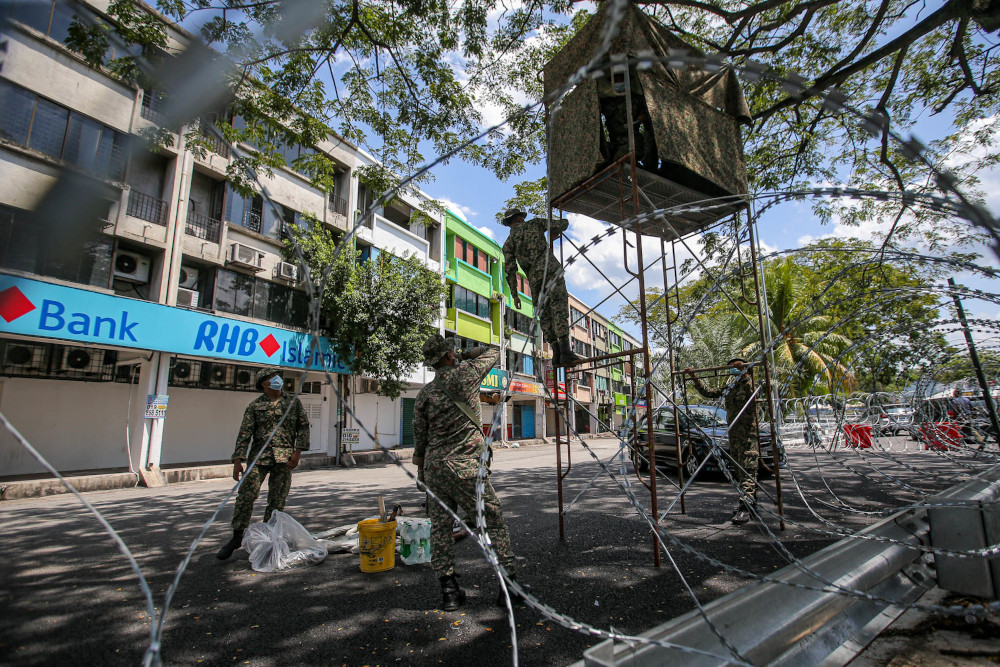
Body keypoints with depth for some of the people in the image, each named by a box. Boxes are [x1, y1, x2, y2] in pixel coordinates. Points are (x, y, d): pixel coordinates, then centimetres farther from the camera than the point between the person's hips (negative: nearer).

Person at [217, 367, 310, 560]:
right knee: (246, 495, -4)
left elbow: (304, 426, 9)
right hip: (259, 456, -1)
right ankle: (237, 537, 12)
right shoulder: (255, 405, 7)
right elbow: (245, 433, 2)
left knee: (277, 501, 4)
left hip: (284, 457, 1)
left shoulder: (293, 402, 11)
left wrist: (298, 451, -1)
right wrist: (238, 460, -6)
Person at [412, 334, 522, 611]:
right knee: (494, 522, 5)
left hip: (434, 467, 5)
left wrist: (420, 469, 23)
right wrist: (465, 355, 25)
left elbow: (420, 436, 11)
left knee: (439, 528, 11)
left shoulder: (424, 394, 6)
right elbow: (493, 354, 11)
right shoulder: (465, 374, -6)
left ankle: (449, 591, 15)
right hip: (465, 467, -4)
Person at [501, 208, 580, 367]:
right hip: (550, 268, -2)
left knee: (544, 315, 9)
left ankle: (556, 353, -1)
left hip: (534, 278, 2)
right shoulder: (534, 223, 20)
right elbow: (563, 224, 22)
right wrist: (553, 234, 42)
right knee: (559, 308, -11)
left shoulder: (508, 243, 20)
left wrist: (514, 295, 9)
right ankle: (565, 351, -23)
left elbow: (510, 269, 8)